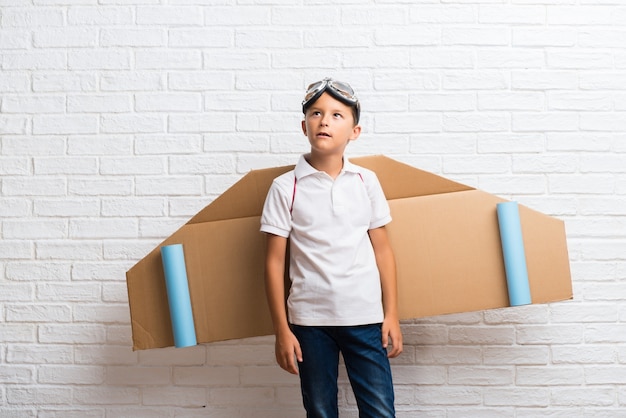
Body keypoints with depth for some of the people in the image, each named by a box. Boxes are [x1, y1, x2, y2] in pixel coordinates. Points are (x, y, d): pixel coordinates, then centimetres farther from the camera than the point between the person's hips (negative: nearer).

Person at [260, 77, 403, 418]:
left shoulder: (366, 182, 2)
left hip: (365, 316, 1)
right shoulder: (285, 188, -3)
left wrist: (391, 315, 5)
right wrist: (282, 331, -2)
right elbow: (275, 261, -1)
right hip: (309, 320, -1)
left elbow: (382, 249, 7)